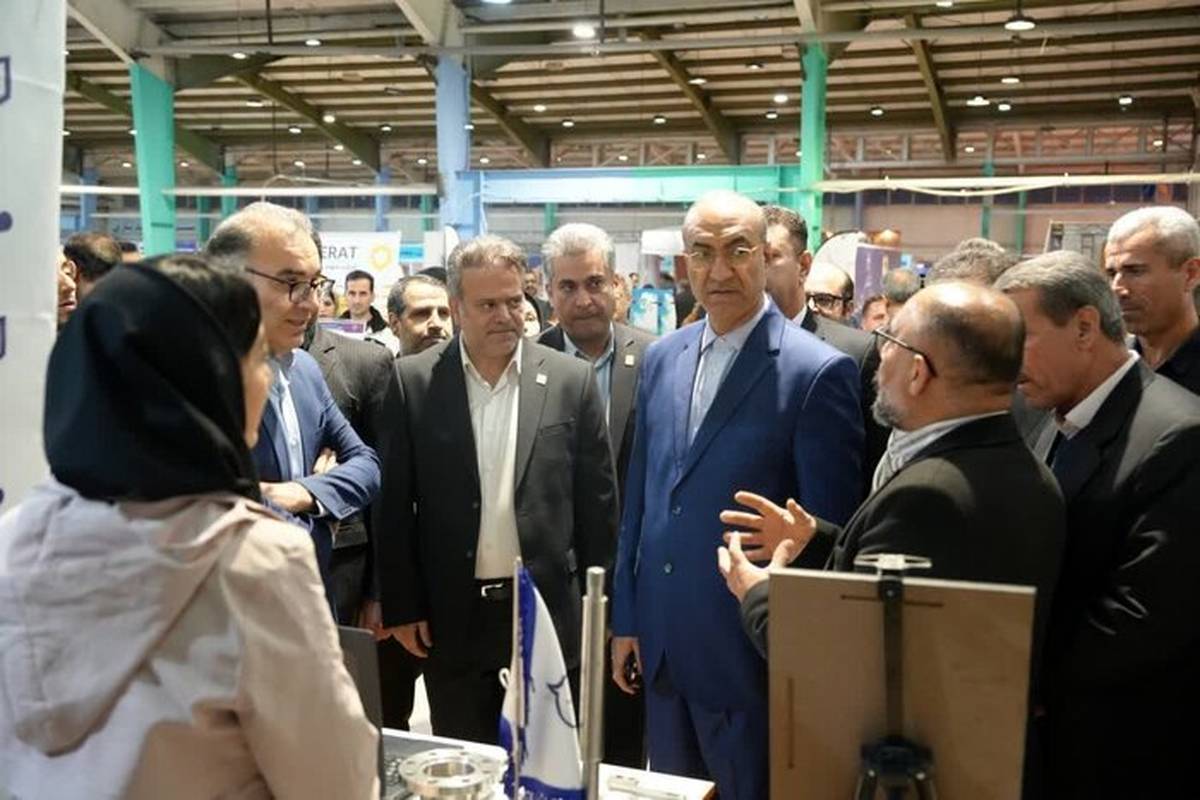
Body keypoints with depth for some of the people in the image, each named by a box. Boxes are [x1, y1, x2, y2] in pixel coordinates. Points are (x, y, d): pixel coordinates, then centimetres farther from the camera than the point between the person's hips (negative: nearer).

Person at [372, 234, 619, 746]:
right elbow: (395, 505, 0)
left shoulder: (571, 380, -2)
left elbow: (597, 502, 3)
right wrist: (401, 607, -1)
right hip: (451, 618, 0)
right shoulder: (414, 381, -2)